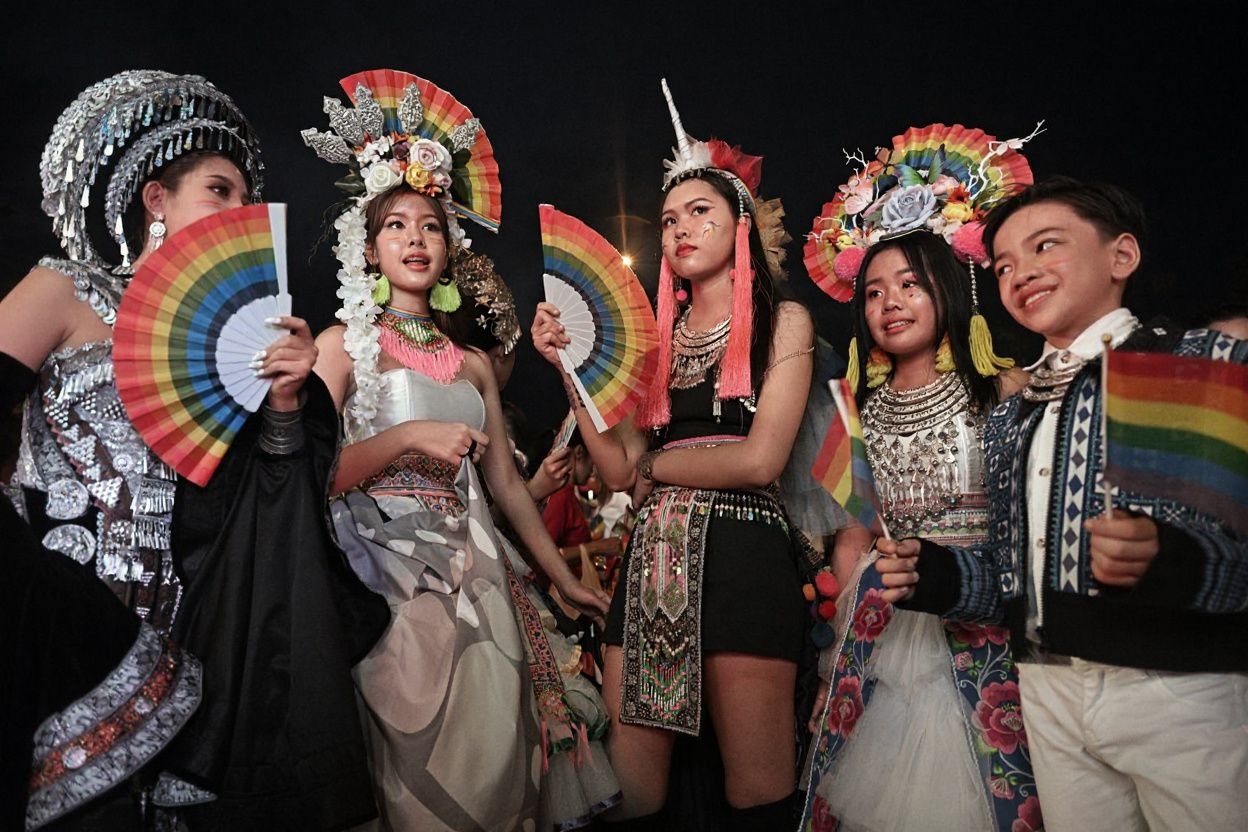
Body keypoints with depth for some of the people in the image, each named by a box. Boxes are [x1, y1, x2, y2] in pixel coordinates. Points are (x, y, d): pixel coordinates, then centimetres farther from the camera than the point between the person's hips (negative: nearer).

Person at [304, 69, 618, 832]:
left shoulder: (473, 363, 13)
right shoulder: (345, 344, 2)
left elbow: (506, 481, 15)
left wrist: (566, 579, 14)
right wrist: (407, 437, -18)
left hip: (473, 570, 4)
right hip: (387, 562, -4)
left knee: (496, 754, 2)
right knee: (421, 762, -5)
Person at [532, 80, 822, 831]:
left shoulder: (781, 321, 5)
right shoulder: (659, 337, 17)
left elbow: (760, 459, -8)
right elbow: (620, 472, 7)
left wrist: (659, 465, 3)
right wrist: (570, 367, 2)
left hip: (742, 552, -4)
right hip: (654, 558, 5)